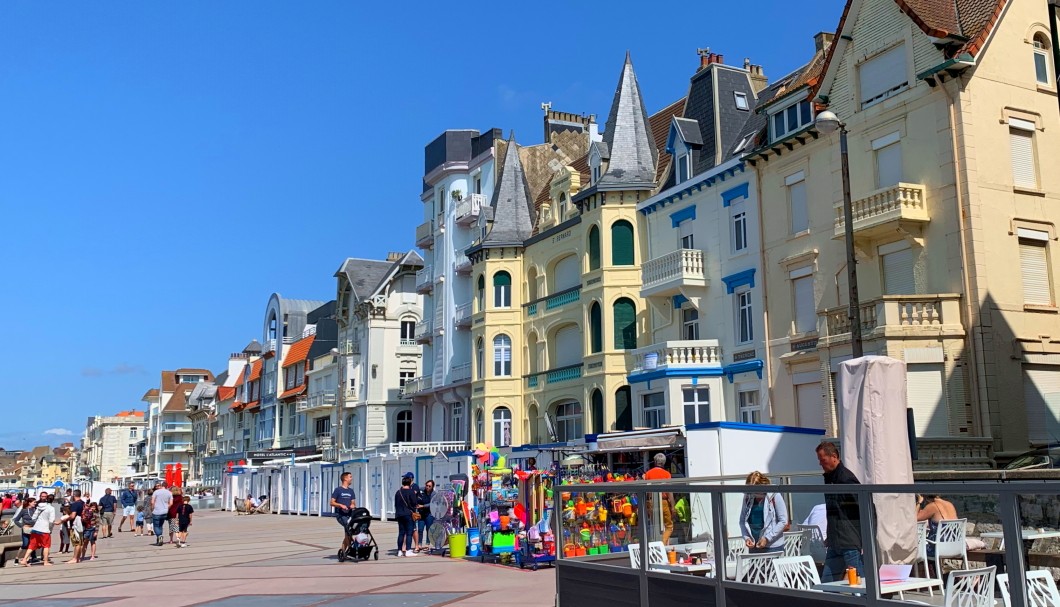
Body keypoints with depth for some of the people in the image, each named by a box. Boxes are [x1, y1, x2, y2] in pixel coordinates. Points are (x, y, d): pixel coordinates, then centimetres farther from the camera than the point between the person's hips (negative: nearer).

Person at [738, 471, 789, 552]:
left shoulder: (774, 496, -9)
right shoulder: (747, 497, 1)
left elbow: (783, 521, -7)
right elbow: (742, 520, 9)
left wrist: (767, 538, -13)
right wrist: (746, 537, -8)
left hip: (773, 547, -3)